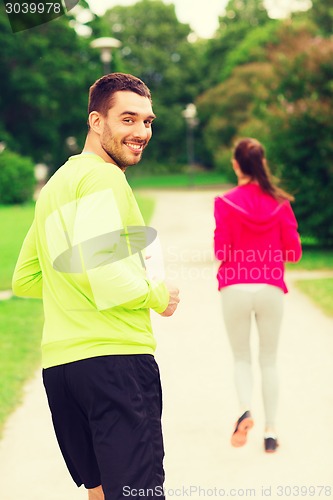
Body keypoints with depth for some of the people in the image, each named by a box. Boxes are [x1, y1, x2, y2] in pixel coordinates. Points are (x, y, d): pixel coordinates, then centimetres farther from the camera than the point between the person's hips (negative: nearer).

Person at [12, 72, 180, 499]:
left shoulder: (56, 183, 22)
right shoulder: (104, 177, -8)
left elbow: (25, 279, 27)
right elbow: (102, 269, -21)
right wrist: (157, 296, -5)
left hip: (57, 363, 9)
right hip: (114, 356, -9)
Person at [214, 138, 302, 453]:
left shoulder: (226, 203, -6)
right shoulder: (279, 202, 0)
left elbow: (221, 251, -7)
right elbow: (294, 252, 0)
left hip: (235, 288, -1)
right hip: (271, 289, 1)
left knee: (241, 356, 14)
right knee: (269, 360, 13)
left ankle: (244, 409, -11)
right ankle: (271, 430, 11)